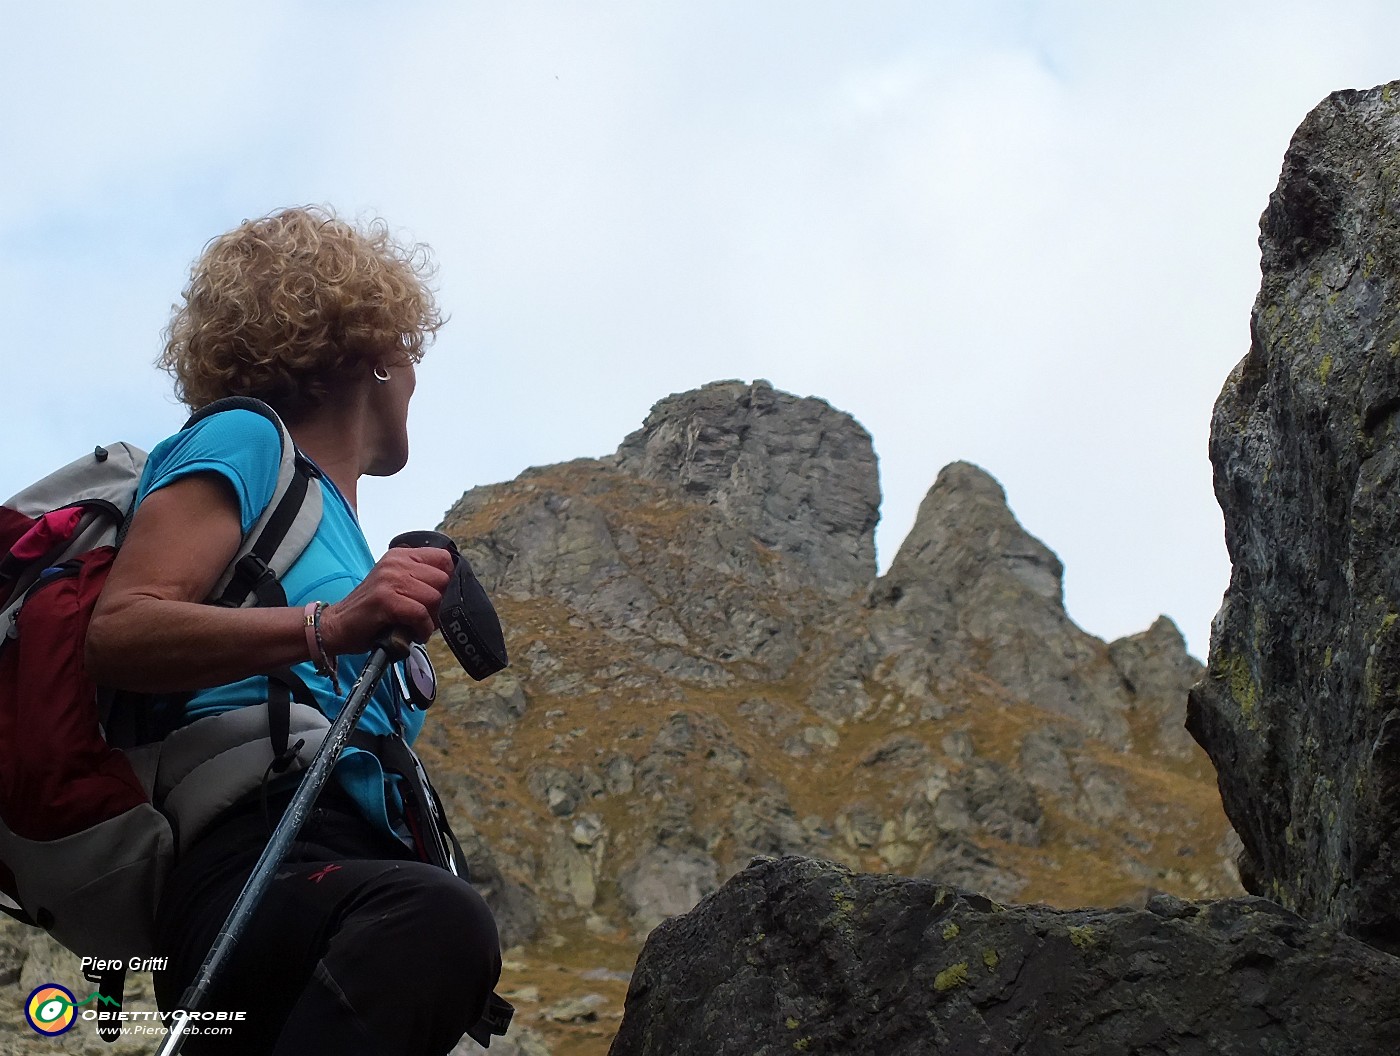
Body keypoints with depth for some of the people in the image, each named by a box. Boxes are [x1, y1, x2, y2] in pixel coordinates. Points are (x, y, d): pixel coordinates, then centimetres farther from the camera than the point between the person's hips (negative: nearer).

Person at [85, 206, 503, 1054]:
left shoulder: (334, 518, 34)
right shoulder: (243, 439, 10)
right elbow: (120, 632, -9)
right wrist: (328, 626, -19)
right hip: (257, 865, -9)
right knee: (433, 919, -41)